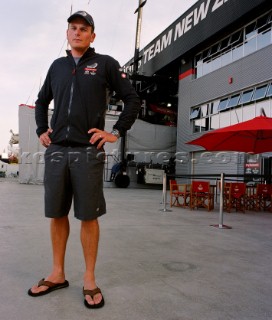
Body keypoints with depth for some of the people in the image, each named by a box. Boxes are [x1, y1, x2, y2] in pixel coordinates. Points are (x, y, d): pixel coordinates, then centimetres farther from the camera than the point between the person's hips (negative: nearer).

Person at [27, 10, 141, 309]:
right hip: (55, 150, 5)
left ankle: (89, 279, 13)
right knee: (56, 213, 8)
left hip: (88, 151, -4)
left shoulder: (105, 63, 5)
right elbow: (42, 101, 29)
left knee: (88, 216, -1)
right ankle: (57, 274, 22)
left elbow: (133, 99, 3)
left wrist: (116, 133, -4)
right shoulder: (57, 66, 18)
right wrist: (41, 130, 16)